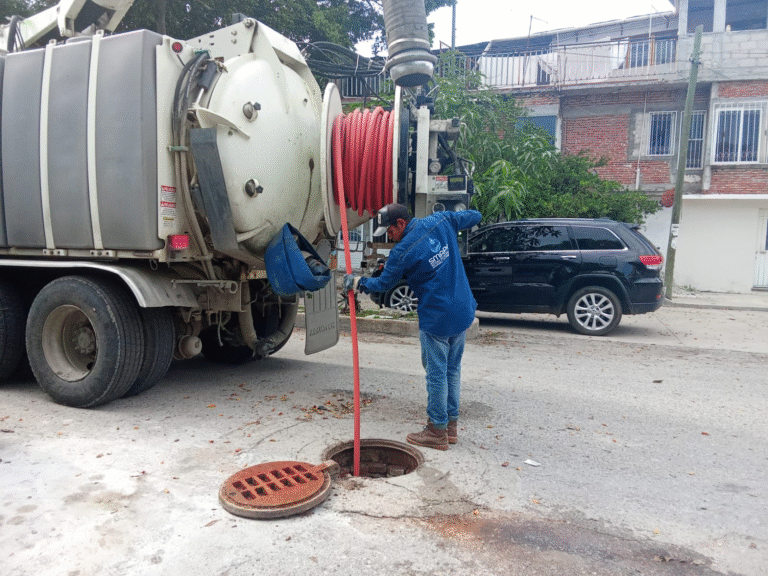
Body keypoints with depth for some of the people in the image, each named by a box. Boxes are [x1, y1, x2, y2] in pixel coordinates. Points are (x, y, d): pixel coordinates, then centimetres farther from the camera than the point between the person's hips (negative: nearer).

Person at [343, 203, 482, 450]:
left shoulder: (402, 252, -16)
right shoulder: (441, 221, 0)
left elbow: (383, 283, -3)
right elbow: (475, 216, 14)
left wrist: (358, 283, 10)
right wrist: (452, 218, 31)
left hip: (437, 318, -7)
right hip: (464, 312, 8)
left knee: (436, 374, 4)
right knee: (452, 369, 16)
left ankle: (437, 431, 15)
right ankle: (451, 425, 27)